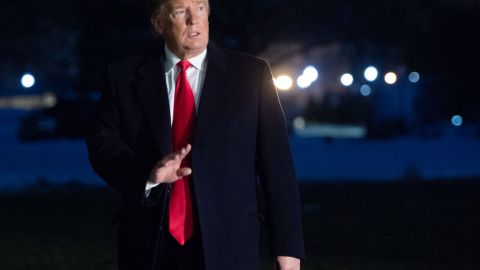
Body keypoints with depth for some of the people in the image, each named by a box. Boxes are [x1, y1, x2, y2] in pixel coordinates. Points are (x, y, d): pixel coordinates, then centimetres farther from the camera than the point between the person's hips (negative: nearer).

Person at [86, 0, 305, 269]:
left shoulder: (251, 74, 2)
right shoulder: (125, 76, 6)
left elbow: (278, 164, 0)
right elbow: (101, 145, -1)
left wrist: (287, 247, -5)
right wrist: (149, 174, -22)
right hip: (150, 248, 1)